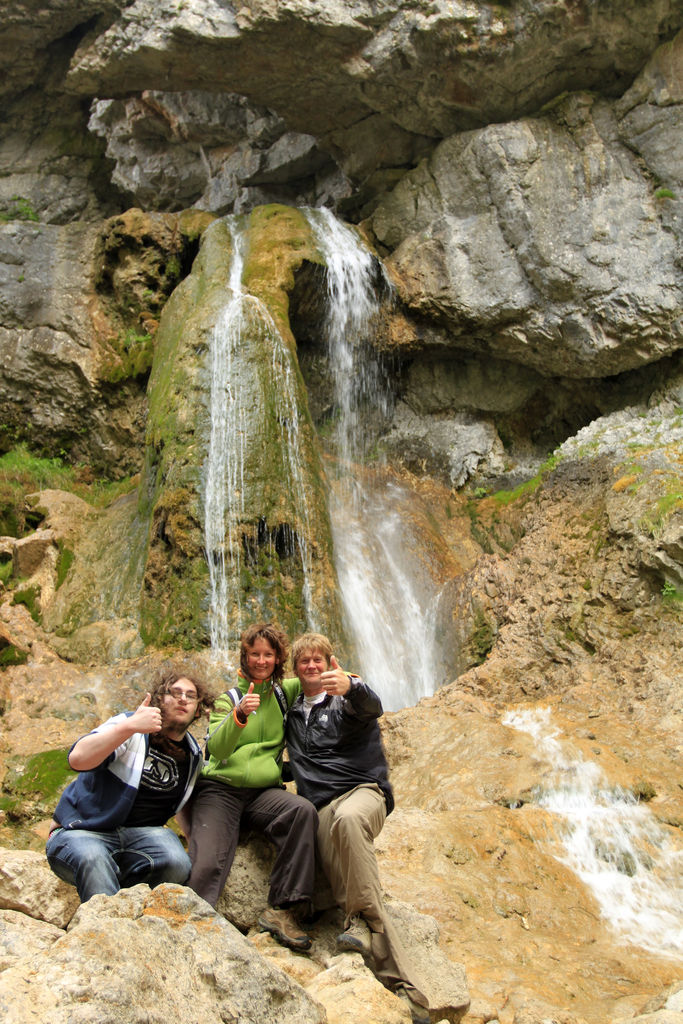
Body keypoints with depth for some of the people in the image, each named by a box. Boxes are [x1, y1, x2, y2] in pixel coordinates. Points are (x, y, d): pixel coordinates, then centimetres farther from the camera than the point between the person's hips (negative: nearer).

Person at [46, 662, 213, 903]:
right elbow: (78, 759, -26)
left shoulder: (193, 756, 11)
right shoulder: (128, 724, -6)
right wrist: (129, 727, -37)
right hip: (83, 830, -4)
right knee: (92, 859, -39)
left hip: (141, 832, 4)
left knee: (177, 864, -28)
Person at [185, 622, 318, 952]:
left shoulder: (284, 693, 13)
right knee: (206, 867, -26)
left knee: (303, 811, -30)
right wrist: (239, 714, -30)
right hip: (219, 790, -2)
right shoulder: (229, 698, 4)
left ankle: (282, 910, -26)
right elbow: (216, 748, -11)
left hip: (263, 791, 2)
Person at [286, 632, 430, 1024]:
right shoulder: (294, 712, 21)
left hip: (362, 790, -4)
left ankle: (365, 918, -27)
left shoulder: (346, 697, 6)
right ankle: (407, 991, -17)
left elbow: (370, 706, -21)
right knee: (347, 890, -14)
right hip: (321, 807, 4)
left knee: (348, 819, -41)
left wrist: (349, 686, -44)